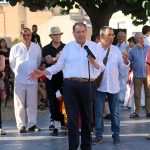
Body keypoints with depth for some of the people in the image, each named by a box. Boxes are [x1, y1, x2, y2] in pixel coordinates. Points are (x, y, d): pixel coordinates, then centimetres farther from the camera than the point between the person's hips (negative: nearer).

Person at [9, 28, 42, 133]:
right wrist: (18, 73, 12)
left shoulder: (37, 47, 5)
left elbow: (39, 61, 15)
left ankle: (32, 124, 10)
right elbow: (12, 63, 10)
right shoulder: (15, 48, 1)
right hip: (19, 80, -1)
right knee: (20, 104, 0)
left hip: (33, 80, 1)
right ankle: (21, 125, 5)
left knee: (32, 103, 3)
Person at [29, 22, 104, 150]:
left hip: (88, 85, 1)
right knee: (72, 117, -1)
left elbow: (101, 68, 7)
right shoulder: (68, 47, 8)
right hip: (71, 84, 0)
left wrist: (93, 62, -13)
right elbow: (59, 65, 5)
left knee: (87, 117, 9)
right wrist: (43, 72, -6)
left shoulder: (94, 46, 8)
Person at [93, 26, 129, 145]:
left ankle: (116, 135, 17)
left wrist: (126, 62, -17)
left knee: (115, 112, 8)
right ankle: (99, 135, 12)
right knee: (99, 112, 3)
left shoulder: (116, 49, 6)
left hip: (113, 86, 3)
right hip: (99, 85, -3)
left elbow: (121, 67, 3)